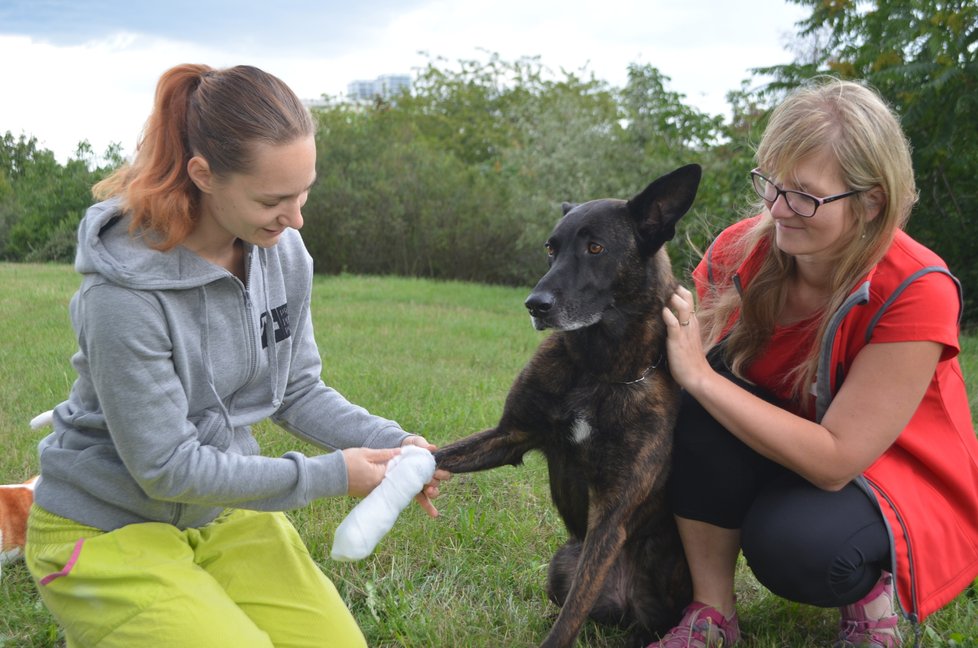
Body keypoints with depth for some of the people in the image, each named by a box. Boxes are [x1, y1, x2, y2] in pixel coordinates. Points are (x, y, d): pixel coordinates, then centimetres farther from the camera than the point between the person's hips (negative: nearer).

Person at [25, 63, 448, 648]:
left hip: (224, 513, 6)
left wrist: (391, 441, -15)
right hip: (109, 529, -5)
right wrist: (328, 475, -22)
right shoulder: (125, 292, -28)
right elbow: (166, 467, -22)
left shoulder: (284, 252, -10)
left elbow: (299, 391, 2)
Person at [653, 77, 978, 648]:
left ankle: (871, 590, 2)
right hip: (776, 459, 5)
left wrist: (699, 377, -33)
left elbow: (834, 461, -31)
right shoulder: (742, 251, -14)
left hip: (904, 486, -4)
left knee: (791, 543, -37)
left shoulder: (915, 293, -28)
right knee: (711, 387, -26)